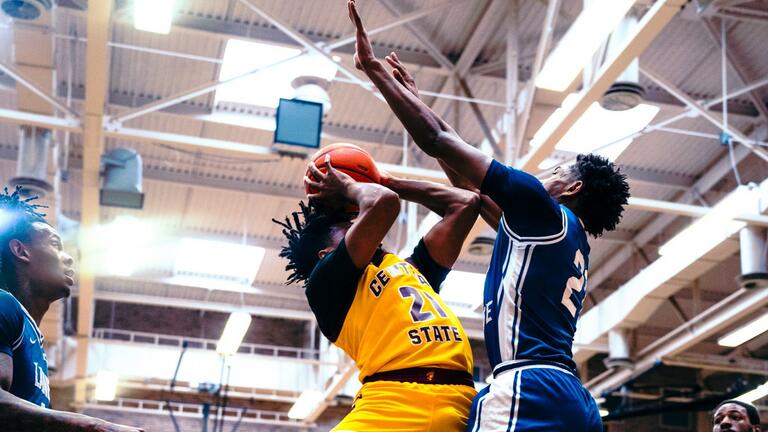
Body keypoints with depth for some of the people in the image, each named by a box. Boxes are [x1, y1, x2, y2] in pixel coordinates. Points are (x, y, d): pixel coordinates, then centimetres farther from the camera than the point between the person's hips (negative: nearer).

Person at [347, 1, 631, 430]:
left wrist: (373, 66, 10)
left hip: (527, 392, -10)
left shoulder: (545, 211, 3)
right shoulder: (572, 241, 28)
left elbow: (439, 141, 2)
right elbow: (470, 186, 34)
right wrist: (415, 97, 39)